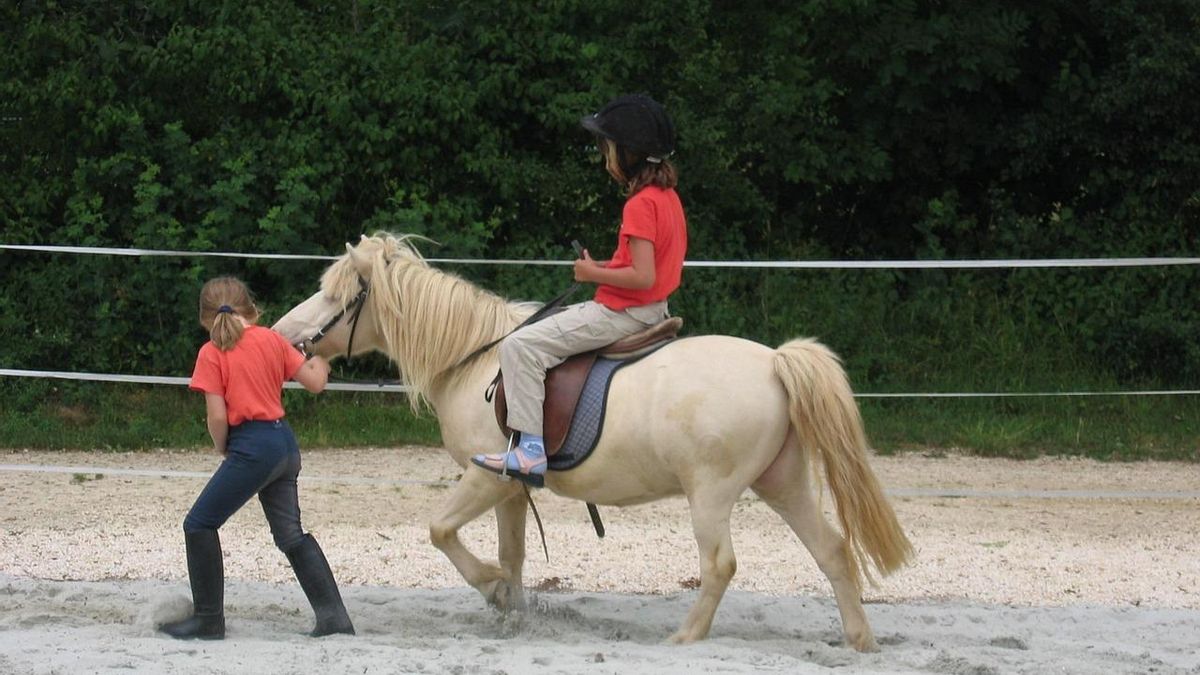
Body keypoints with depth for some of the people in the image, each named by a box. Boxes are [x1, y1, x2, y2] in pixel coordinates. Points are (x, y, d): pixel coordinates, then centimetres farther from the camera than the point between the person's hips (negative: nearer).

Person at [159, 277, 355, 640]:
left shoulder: (212, 353, -6)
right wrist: (320, 360, 31)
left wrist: (222, 447, 7)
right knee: (290, 534, 15)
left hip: (251, 447, -7)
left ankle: (208, 619, 7)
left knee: (200, 524, 5)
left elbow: (217, 416, -11)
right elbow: (315, 382, 10)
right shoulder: (272, 339, 8)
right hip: (285, 443, 7)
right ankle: (334, 616, 10)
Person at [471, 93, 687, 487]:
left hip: (623, 313, -11)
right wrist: (609, 267, 9)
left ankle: (531, 451, -22)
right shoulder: (667, 196, 10)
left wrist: (594, 273, -13)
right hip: (652, 310, 11)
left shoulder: (640, 204, -20)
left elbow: (642, 277, -26)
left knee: (521, 346, -15)